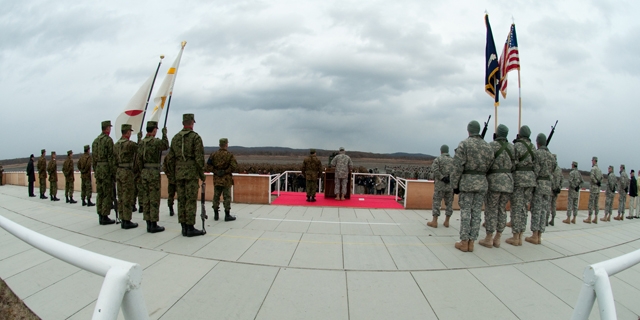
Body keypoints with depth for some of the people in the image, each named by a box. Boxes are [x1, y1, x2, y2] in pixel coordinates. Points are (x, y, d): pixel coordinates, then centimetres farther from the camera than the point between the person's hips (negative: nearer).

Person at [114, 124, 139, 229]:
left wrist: (116, 173, 20)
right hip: (128, 172, -8)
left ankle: (123, 220, 16)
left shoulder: (116, 145, 12)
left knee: (121, 198, 10)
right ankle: (127, 221, 0)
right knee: (128, 198, -4)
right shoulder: (130, 144, -14)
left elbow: (114, 160, 15)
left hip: (118, 172, 8)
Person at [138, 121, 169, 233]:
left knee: (146, 199, 9)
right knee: (154, 200, -3)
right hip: (154, 173, -7)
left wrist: (141, 173, 17)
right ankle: (154, 225, 1)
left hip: (144, 173, 7)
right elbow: (166, 146, 7)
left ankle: (148, 224, 15)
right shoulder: (156, 141, -13)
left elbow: (139, 160, 10)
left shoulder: (141, 143, 8)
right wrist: (164, 134, 14)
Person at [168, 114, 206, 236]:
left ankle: (184, 228, 12)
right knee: (191, 200, -3)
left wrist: (172, 176, 17)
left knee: (181, 200, 7)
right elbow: (199, 158, -12)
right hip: (191, 173, -6)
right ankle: (190, 228, -2)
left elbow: (170, 158, 12)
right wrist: (202, 174, -3)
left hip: (179, 173, 6)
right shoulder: (195, 137, -6)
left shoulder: (175, 138, 12)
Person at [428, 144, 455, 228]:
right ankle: (446, 222, 14)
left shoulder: (438, 159, -3)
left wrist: (442, 178, -15)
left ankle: (434, 222, 0)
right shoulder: (453, 160, 10)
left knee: (436, 202, 0)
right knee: (449, 203, 10)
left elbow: (435, 169, -19)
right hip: (450, 185, 4)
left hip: (440, 185, -3)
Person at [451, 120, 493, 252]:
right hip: (482, 182, 4)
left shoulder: (464, 144, -7)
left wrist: (455, 185, -5)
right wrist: (485, 182, 16)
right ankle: (471, 242, 12)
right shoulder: (488, 147, 8)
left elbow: (458, 167, -11)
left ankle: (464, 242, 4)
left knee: (465, 212, 1)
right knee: (476, 212, 7)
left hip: (467, 181, -4)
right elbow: (490, 167, 7)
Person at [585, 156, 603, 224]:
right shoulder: (599, 169, 14)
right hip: (598, 188, 8)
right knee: (596, 203, 10)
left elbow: (592, 176, -25)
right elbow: (601, 178, 20)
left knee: (591, 203, -6)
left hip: (593, 187, -8)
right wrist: (599, 183, 12)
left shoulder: (593, 168, -12)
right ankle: (595, 219, 12)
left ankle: (589, 218, -4)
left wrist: (596, 182, -11)